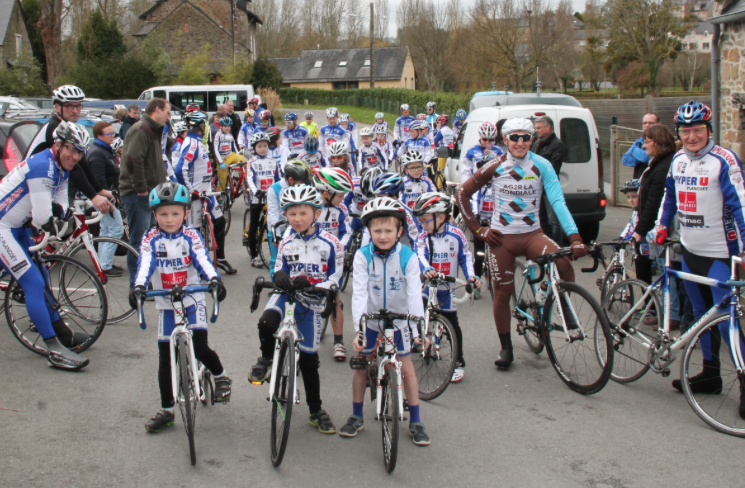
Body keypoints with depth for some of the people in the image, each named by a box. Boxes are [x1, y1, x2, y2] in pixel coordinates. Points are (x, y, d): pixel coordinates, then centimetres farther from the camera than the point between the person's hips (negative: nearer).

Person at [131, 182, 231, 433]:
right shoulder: (151, 239, -4)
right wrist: (139, 286, -40)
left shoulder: (191, 236, -6)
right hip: (165, 304, 2)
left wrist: (214, 279, -41)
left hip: (192, 301, -2)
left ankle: (221, 377, 17)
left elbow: (203, 259, -21)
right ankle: (166, 411, 16)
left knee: (199, 347, -15)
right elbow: (145, 264, -20)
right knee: (166, 357, 5)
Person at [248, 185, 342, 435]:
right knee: (267, 323, -34)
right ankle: (266, 359, -2)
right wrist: (280, 277, -12)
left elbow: (335, 279, -5)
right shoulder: (286, 243, 5)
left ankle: (316, 411, 22)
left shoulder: (329, 244, -7)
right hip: (286, 294, 2)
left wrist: (312, 287, -23)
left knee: (308, 359, 5)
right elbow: (279, 271, 14)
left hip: (311, 302, -2)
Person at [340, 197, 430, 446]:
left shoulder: (408, 257, -16)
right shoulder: (363, 256, -16)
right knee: (361, 366, 7)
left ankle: (415, 422, 13)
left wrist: (418, 330, -28)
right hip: (370, 321, 1)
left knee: (406, 368, 1)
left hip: (398, 321, 0)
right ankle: (356, 417, 23)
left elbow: (414, 294, -20)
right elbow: (359, 293, -21)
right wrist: (357, 329, -30)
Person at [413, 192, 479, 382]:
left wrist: (471, 276, -14)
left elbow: (466, 257, 0)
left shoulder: (456, 235, -8)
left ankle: (458, 363, 13)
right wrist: (426, 269, -42)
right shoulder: (422, 238, -5)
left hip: (447, 288, -1)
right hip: (426, 286, 1)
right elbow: (421, 256, -21)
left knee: (452, 324, 4)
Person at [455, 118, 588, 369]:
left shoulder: (541, 166, -6)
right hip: (501, 238, 1)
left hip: (532, 234, 0)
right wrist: (477, 230, -1)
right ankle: (506, 348, 23)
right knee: (502, 294, 3)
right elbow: (462, 194, 3)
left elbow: (558, 201, -16)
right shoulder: (495, 167, -3)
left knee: (564, 263, -28)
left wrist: (575, 237, -28)